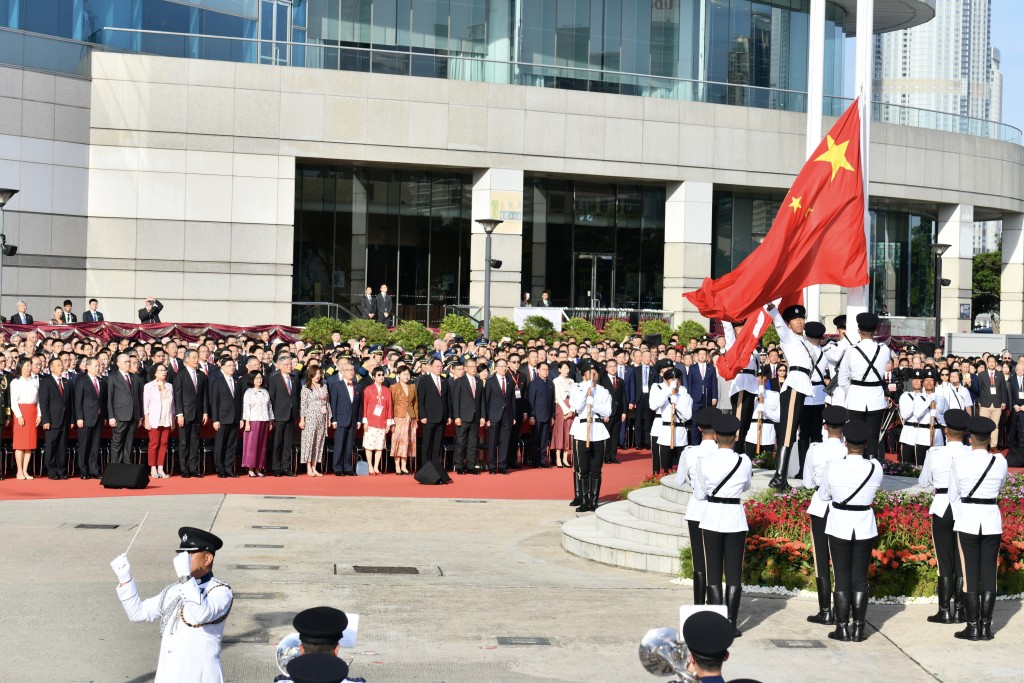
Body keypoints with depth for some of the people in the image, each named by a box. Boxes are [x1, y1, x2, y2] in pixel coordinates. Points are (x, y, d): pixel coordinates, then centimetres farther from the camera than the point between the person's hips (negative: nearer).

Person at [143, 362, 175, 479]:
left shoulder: (169, 386, 13)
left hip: (167, 420, 4)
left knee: (164, 444, 1)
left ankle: (160, 468, 4)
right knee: (154, 444, -4)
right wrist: (146, 420, -8)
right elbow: (145, 405, -1)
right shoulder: (149, 386, 1)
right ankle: (153, 469, 1)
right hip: (154, 420, -4)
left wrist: (173, 420, 11)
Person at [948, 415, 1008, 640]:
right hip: (992, 520, 1)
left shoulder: (959, 461, -7)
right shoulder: (1000, 461, -3)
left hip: (967, 520, -1)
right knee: (989, 574, 6)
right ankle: (986, 627, 7)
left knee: (970, 574, 3)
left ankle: (973, 627, 4)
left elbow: (953, 494, 3)